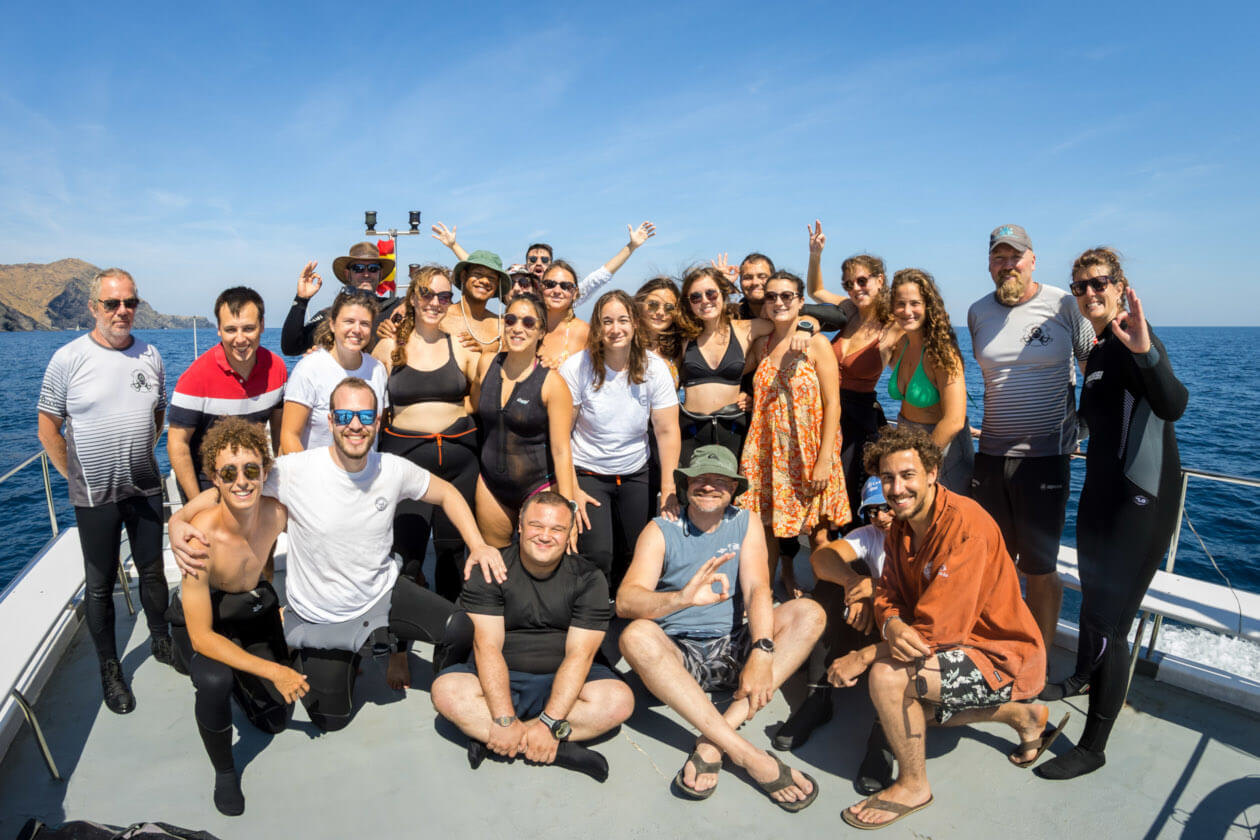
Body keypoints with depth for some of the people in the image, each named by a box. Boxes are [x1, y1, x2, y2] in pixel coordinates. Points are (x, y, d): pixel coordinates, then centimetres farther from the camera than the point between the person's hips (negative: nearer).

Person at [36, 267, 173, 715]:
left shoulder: (150, 355, 0)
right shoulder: (68, 359, -10)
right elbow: (48, 427, -4)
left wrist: (140, 455, 9)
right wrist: (74, 475, -4)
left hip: (145, 489, 3)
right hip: (95, 497, -3)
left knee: (152, 570, 16)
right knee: (100, 585, 10)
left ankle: (161, 641, 35)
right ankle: (110, 668, 24)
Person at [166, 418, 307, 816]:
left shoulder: (277, 514, -25)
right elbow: (201, 637, -32)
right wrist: (272, 671, -33)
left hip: (255, 608, 4)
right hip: (200, 619, -4)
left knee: (276, 719, 7)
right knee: (216, 682, -36)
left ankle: (238, 680, 37)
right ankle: (224, 772, -7)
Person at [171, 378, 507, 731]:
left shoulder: (394, 469, -15)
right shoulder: (294, 471, -23)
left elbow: (446, 493, -1)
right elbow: (226, 490, -15)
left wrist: (478, 545, -11)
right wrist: (179, 520, -35)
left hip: (384, 593, 2)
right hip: (321, 618, -1)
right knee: (330, 719, 10)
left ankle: (397, 646, 20)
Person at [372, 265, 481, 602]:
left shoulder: (461, 346, 5)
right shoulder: (388, 347, 4)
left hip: (459, 457, 2)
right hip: (406, 456, -1)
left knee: (452, 545, 12)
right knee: (407, 551, -5)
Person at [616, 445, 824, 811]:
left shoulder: (745, 524, 4)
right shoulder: (661, 530, -5)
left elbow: (757, 591, -11)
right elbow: (625, 601, -20)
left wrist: (761, 653, -30)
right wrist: (682, 598, -41)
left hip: (731, 650, 3)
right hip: (678, 655, -2)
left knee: (809, 613, -18)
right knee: (636, 637, -33)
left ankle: (713, 740, -29)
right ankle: (746, 754, -35)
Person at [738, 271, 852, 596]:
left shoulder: (817, 344, -7)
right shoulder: (760, 344, 7)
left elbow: (832, 404, -10)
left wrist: (825, 459, -15)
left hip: (808, 448, -4)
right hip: (769, 451, 4)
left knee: (815, 528, 4)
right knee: (767, 524, 7)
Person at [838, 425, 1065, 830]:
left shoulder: (964, 523, -28)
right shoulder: (903, 523, 1)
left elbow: (939, 630, -30)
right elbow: (888, 593, 1)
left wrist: (862, 657, -23)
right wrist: (893, 625, -24)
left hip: (1006, 660, -9)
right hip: (966, 647, 9)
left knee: (887, 676, -26)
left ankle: (913, 786, 0)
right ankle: (1023, 716, 31)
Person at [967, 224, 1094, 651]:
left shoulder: (1063, 305, -4)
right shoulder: (978, 312, 7)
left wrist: (1081, 427, 3)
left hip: (1045, 456, -4)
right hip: (990, 454, 4)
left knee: (1039, 568, 4)